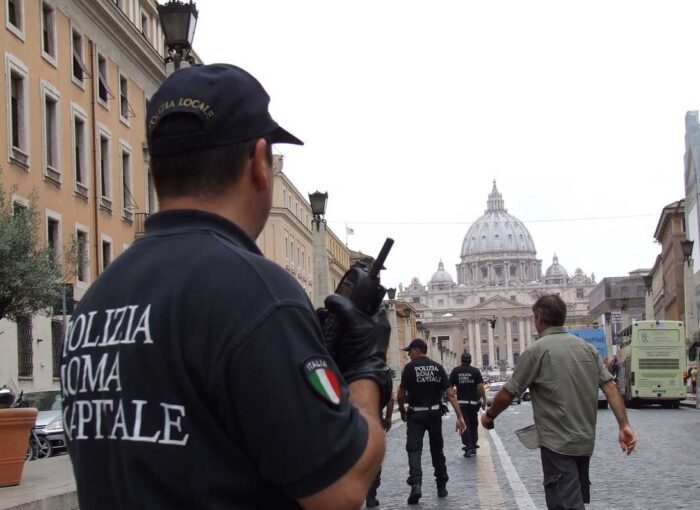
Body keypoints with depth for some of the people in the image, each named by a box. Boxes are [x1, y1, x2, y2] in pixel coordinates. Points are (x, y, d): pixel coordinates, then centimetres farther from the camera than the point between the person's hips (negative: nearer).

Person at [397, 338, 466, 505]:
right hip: (435, 413, 4)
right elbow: (450, 393, -5)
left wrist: (402, 410, 8)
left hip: (415, 414, -4)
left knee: (414, 450, -4)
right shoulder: (438, 367, 2)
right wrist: (460, 417, -6)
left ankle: (416, 484, -24)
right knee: (437, 450, 16)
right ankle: (442, 487, 23)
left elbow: (401, 394, -10)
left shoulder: (410, 367, -8)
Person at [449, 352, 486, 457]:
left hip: (461, 402, -1)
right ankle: (473, 446, 17)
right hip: (473, 402, 1)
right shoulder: (475, 371, -2)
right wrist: (484, 400, -3)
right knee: (474, 425, 15)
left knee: (464, 425, 2)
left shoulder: (455, 371, 0)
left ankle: (468, 448, -6)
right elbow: (481, 387, -9)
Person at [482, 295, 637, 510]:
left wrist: (489, 415, 11)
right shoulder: (587, 348, 7)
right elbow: (610, 387, -1)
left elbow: (507, 394, -6)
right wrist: (624, 425, -4)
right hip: (585, 441, 7)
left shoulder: (536, 351, -10)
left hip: (557, 443, -7)